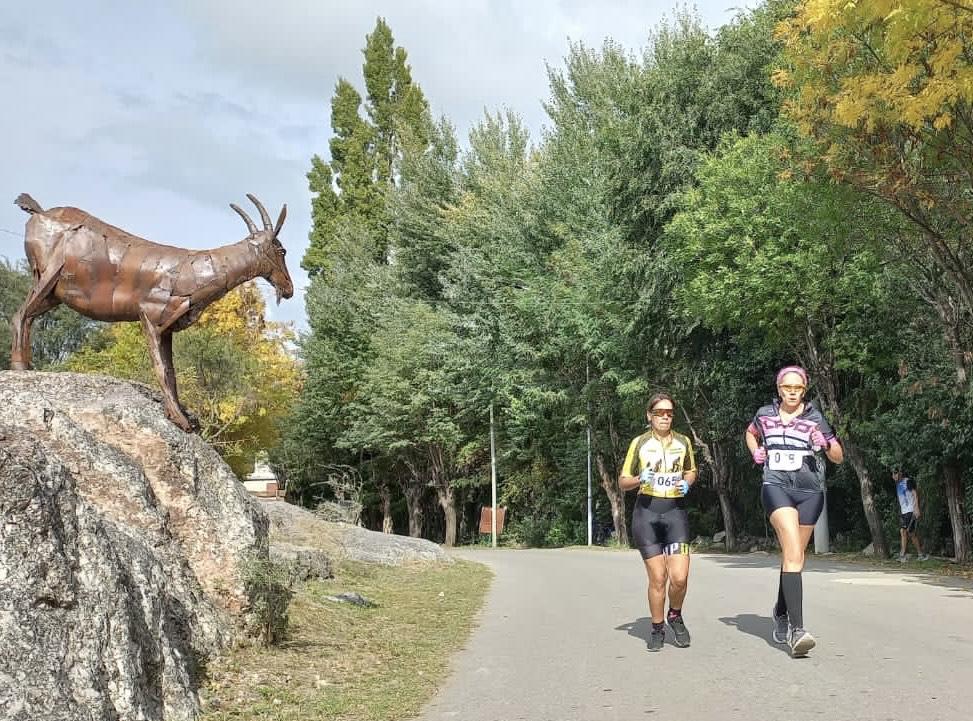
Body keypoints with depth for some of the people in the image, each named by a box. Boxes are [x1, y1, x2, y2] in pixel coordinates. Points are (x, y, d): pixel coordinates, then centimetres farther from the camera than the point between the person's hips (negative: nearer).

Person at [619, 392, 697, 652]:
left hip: (676, 512, 1)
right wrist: (639, 479, -14)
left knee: (680, 577, -10)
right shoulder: (639, 443, 3)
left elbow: (691, 471, 25)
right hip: (647, 511, -1)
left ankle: (675, 616, 20)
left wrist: (687, 483, 2)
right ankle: (657, 628, 17)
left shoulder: (683, 442, 10)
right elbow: (623, 482, 7)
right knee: (657, 578, -2)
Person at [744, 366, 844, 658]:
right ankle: (796, 629, -28)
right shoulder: (765, 414, 7)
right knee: (794, 554, -20)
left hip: (809, 491, 2)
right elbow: (750, 433, 30)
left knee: (792, 555, 12)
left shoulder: (815, 418, 3)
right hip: (776, 487, -2)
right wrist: (756, 452, 11)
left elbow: (838, 457, 6)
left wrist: (824, 444, -15)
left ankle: (781, 612, 38)